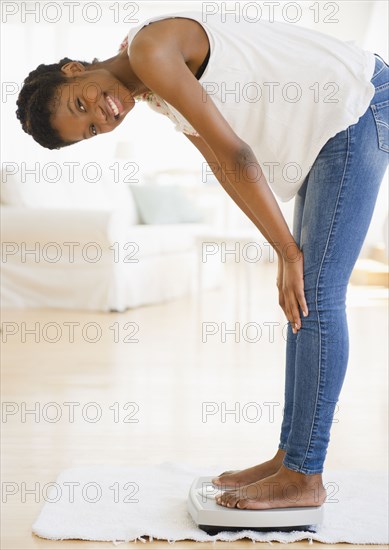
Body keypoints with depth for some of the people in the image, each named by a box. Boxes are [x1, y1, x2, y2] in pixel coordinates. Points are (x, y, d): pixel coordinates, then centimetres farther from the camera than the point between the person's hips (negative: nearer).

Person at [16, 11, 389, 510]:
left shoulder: (149, 47, -19)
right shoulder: (156, 95, 10)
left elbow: (236, 154, -22)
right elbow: (230, 173, 8)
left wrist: (289, 253, -17)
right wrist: (286, 253, 1)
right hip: (331, 126, 9)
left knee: (315, 296, -10)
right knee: (306, 294, 8)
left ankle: (304, 477, 0)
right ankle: (290, 456, 16)